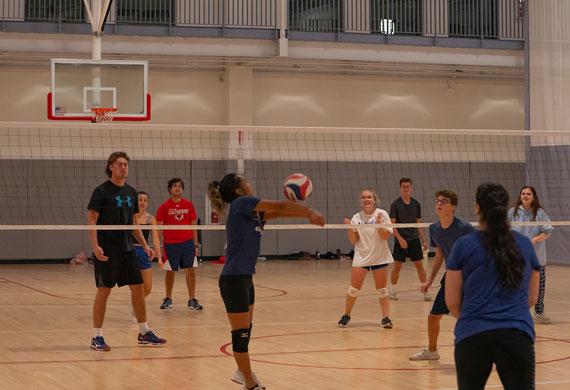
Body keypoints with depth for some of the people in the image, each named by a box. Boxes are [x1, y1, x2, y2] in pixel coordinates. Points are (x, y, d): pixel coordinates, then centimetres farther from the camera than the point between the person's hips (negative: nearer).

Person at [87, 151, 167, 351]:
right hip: (107, 251, -6)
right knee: (104, 290, -5)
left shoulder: (130, 192, 12)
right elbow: (91, 220, -11)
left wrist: (144, 245, 14)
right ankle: (97, 337, 3)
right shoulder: (101, 191, -7)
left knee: (138, 288, 7)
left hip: (127, 249, 6)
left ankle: (144, 333, 18)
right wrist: (95, 246, -21)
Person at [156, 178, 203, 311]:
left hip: (187, 243, 1)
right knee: (170, 272, 7)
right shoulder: (164, 207, -1)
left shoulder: (189, 205, 5)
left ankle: (192, 300, 2)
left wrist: (196, 244, 6)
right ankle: (168, 299, 20)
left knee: (190, 271, -2)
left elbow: (193, 225, 10)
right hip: (170, 244, -1)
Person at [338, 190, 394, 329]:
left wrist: (378, 223, -24)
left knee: (382, 290, 1)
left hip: (379, 258, -1)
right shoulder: (356, 218, 3)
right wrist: (350, 228, -15)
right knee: (354, 288, -1)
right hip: (361, 257, 1)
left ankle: (386, 317, 6)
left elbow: (385, 236, -10)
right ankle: (346, 316, 14)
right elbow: (353, 241, 1)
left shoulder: (382, 214, -3)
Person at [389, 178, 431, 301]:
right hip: (400, 240, -3)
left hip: (414, 239, 3)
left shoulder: (416, 204, 8)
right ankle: (393, 290, 16)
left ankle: (425, 290, 3)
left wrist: (423, 240, 11)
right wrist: (400, 238, -19)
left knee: (419, 265, -1)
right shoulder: (395, 204, -5)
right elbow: (392, 224, -8)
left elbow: (418, 224, 14)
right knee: (397, 266, 1)